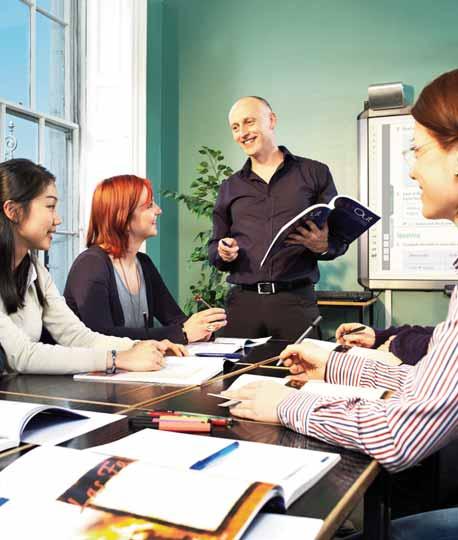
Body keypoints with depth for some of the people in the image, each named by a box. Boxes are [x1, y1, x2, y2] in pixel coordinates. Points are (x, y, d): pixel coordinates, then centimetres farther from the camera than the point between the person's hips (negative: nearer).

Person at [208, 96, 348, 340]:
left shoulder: (315, 173, 7)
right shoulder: (230, 187, 16)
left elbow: (340, 236, 6)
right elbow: (215, 245, 19)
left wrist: (323, 246, -15)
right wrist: (222, 253, -3)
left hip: (296, 300, -2)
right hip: (242, 300, 2)